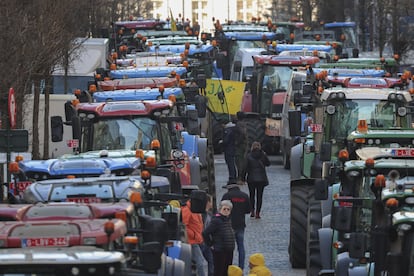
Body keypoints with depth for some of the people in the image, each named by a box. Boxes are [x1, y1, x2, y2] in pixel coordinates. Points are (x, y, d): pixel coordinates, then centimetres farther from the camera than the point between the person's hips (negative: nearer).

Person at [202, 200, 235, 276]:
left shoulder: (228, 220, 10)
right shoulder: (216, 220, -17)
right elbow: (205, 233, -22)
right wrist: (210, 244, -13)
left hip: (229, 251, 8)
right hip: (219, 252, -8)